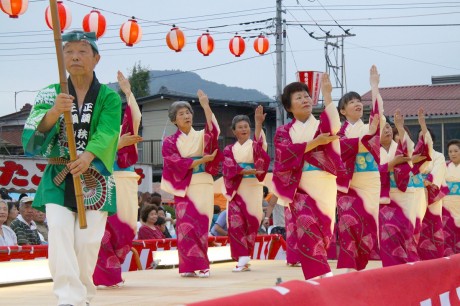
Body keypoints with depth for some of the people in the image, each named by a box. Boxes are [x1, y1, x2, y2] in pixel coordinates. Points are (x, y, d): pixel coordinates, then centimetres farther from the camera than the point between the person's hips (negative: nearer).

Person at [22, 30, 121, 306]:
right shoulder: (51, 93, 3)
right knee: (59, 232, -16)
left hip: (95, 179, -1)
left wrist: (88, 156, -36)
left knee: (88, 240, -2)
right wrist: (54, 111, -35)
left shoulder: (109, 97, 0)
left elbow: (107, 132, -16)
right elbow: (34, 130, -13)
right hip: (58, 177, 1)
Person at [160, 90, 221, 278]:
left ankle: (196, 265, 5)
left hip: (204, 185, 2)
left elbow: (213, 130, -13)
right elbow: (177, 162, -9)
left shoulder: (201, 136, 10)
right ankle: (190, 266, -7)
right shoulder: (170, 142, 5)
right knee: (187, 225, -10)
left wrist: (205, 105, -20)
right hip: (184, 186, -2)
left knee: (201, 226, -1)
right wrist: (203, 160, -12)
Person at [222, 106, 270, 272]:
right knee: (236, 222, -9)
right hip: (236, 189, 1)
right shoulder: (229, 149, 11)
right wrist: (246, 171, -21)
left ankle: (244, 258, 7)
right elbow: (228, 168, -5)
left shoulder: (255, 144, 7)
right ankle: (243, 258, -8)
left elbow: (260, 145, -19)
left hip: (253, 188, -1)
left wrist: (258, 123, -35)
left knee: (251, 222, -2)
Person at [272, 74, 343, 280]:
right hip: (300, 187, 0)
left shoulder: (323, 125, 9)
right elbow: (285, 154, -10)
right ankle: (323, 276, -17)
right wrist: (314, 143, -14)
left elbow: (333, 124, -18)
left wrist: (327, 94, -29)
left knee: (322, 232, 2)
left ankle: (319, 275, 16)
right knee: (307, 228, -18)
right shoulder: (284, 131, 11)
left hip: (324, 186, 1)